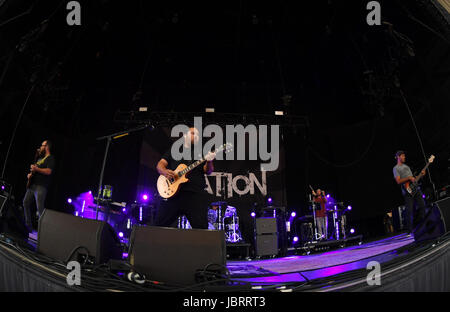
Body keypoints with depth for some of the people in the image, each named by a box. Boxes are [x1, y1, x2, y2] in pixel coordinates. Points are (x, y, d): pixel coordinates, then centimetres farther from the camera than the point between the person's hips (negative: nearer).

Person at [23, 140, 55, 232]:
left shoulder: (50, 158, -4)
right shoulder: (40, 158, 24)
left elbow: (48, 171, -19)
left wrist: (36, 169, -22)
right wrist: (30, 174, 12)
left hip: (41, 186, -10)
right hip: (32, 185, 10)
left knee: (40, 208, -16)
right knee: (26, 203, 9)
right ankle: (28, 226, 15)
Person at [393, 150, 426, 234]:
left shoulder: (406, 166, 25)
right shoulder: (396, 168, 0)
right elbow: (398, 181, -11)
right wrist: (409, 178, -19)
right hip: (407, 191, -7)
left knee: (422, 205, 1)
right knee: (410, 210, -8)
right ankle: (410, 231, -4)